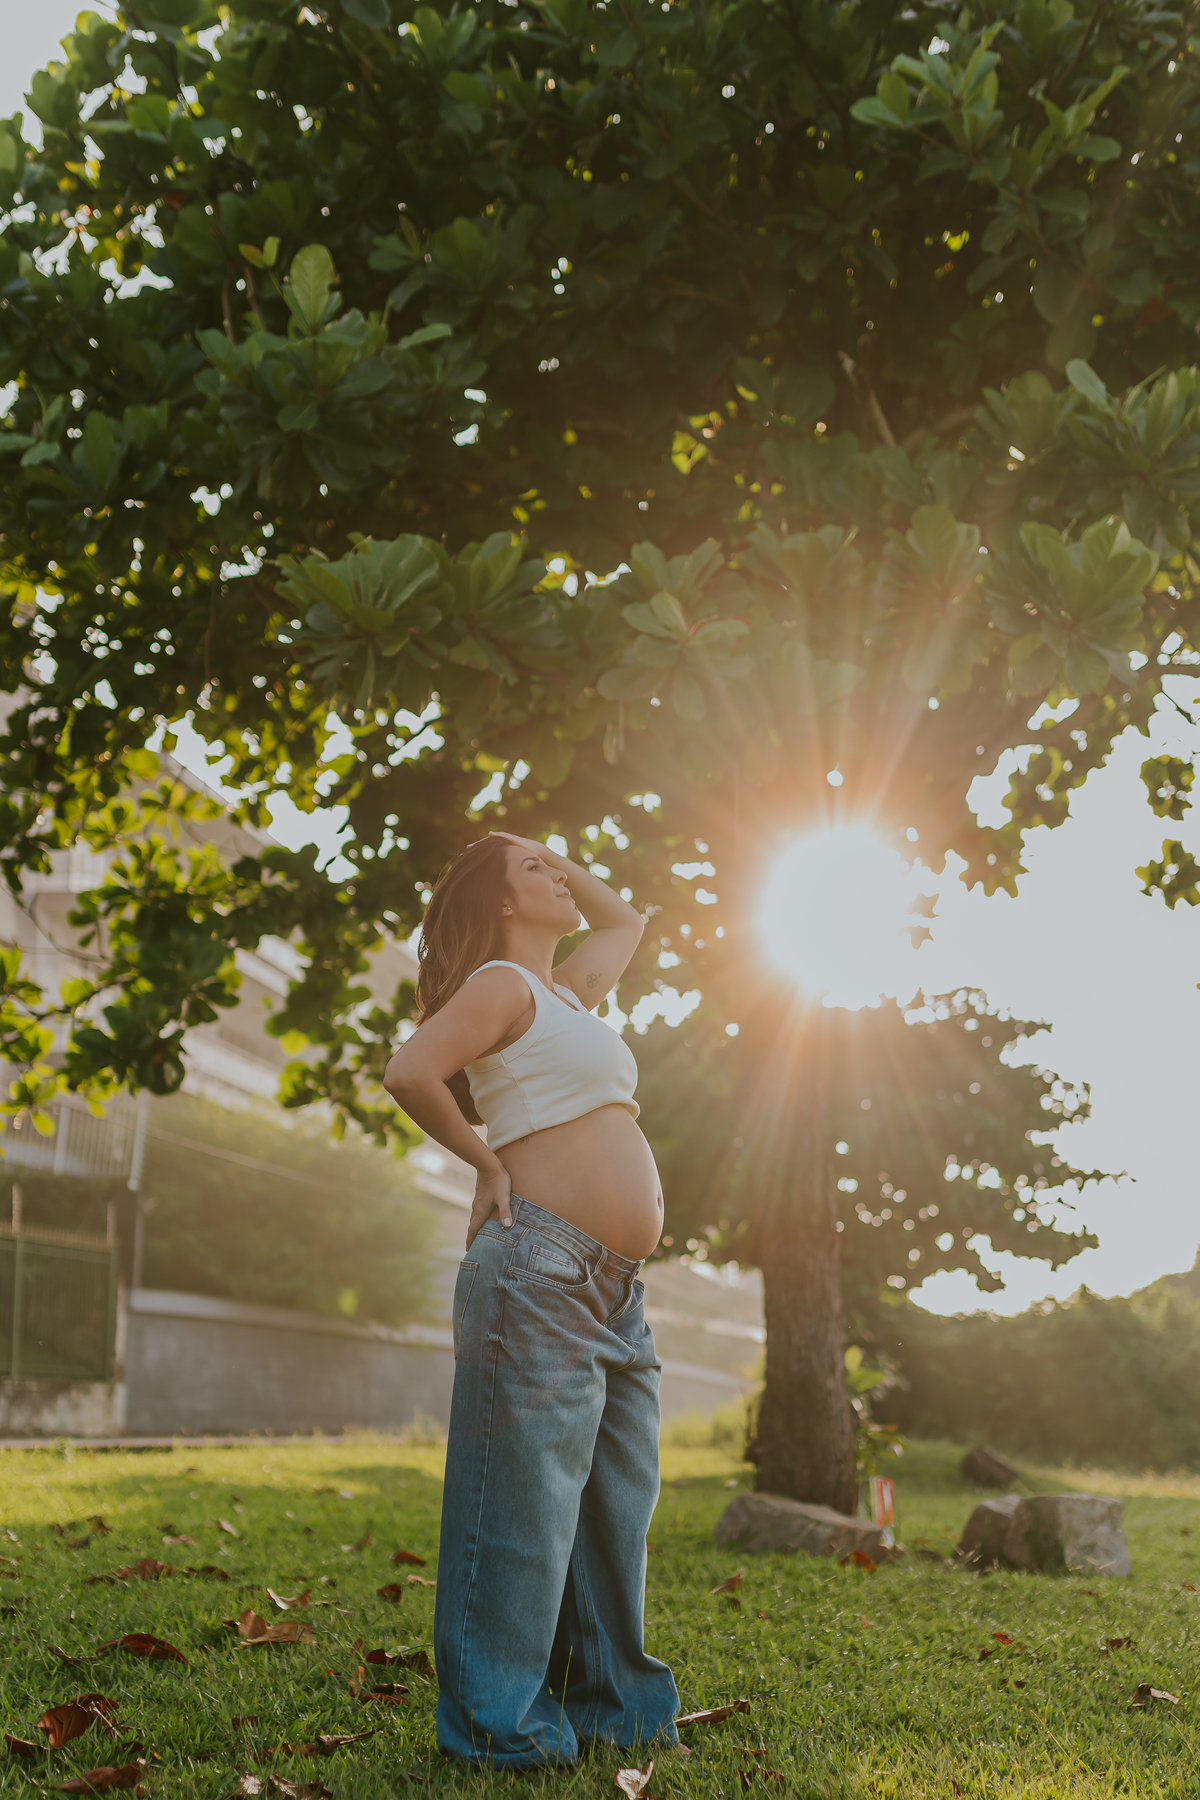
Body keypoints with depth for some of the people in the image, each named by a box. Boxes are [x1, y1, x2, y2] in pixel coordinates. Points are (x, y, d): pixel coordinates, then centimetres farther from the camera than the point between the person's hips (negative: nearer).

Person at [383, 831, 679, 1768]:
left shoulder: (569, 989, 23)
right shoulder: (502, 984, -4)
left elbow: (624, 918, 41)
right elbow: (410, 1072, -19)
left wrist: (554, 856, 29)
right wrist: (489, 1163, -8)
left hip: (614, 1288, 9)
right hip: (540, 1267, -9)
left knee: (617, 1499, 11)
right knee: (525, 1499, -5)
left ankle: (609, 1701, 21)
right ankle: (498, 1724, 3)